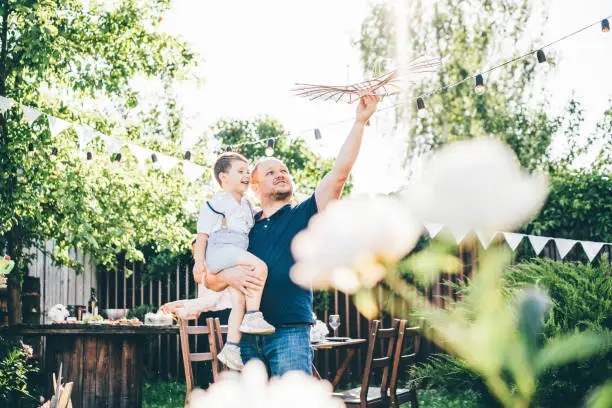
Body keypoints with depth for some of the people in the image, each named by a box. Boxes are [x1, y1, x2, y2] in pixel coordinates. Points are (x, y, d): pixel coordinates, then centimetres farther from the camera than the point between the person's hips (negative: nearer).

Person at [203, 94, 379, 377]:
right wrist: (227, 276, -10)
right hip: (246, 334, 3)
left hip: (290, 332, -3)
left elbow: (340, 173, -1)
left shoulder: (304, 215, 10)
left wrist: (360, 122, -5)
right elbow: (210, 280, 13)